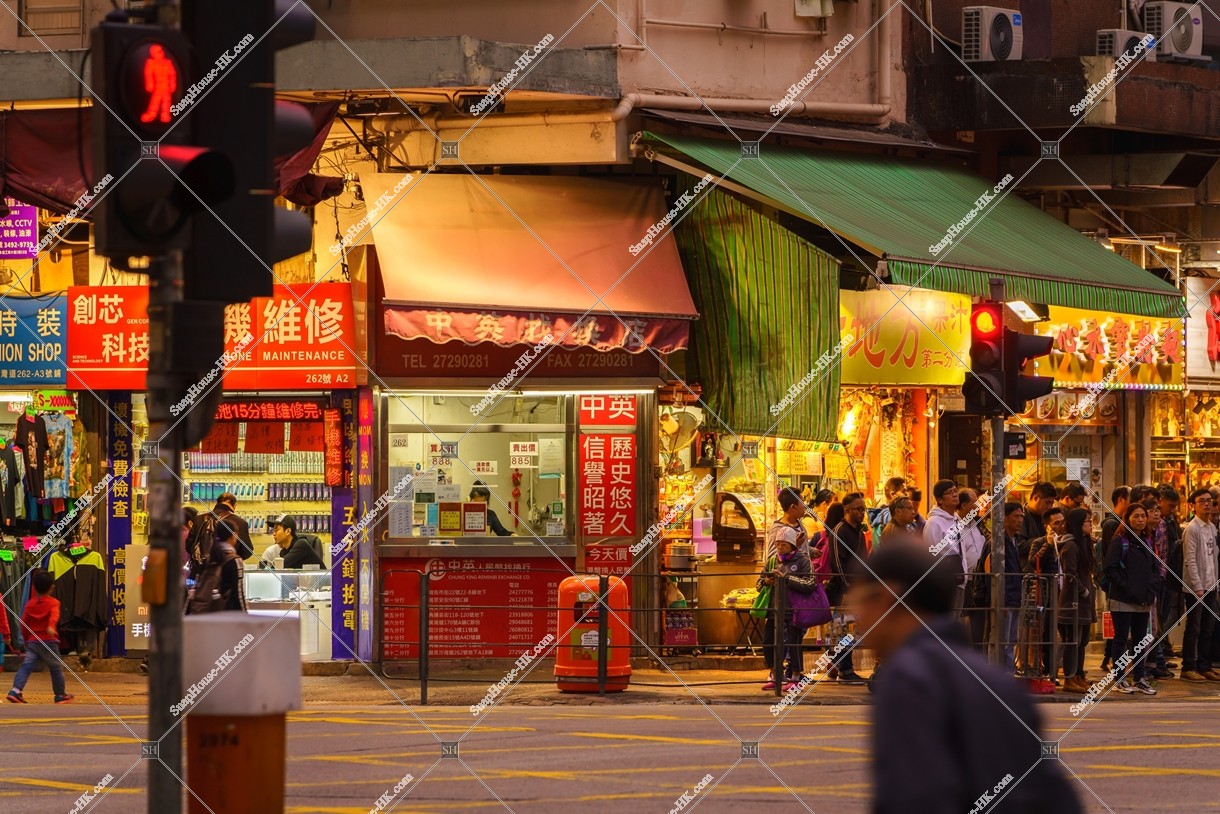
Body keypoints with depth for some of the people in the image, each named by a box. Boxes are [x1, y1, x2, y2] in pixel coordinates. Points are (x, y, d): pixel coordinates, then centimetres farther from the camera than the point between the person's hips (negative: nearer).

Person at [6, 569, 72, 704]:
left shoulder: (30, 604, 9)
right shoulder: (53, 603, -3)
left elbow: (23, 623, 12)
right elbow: (54, 616, -24)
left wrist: (26, 638, 25)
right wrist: (51, 627, -41)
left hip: (32, 641, 3)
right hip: (49, 641, -3)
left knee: (26, 666, -4)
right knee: (56, 668, 11)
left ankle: (16, 691, -22)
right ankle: (60, 695, 21)